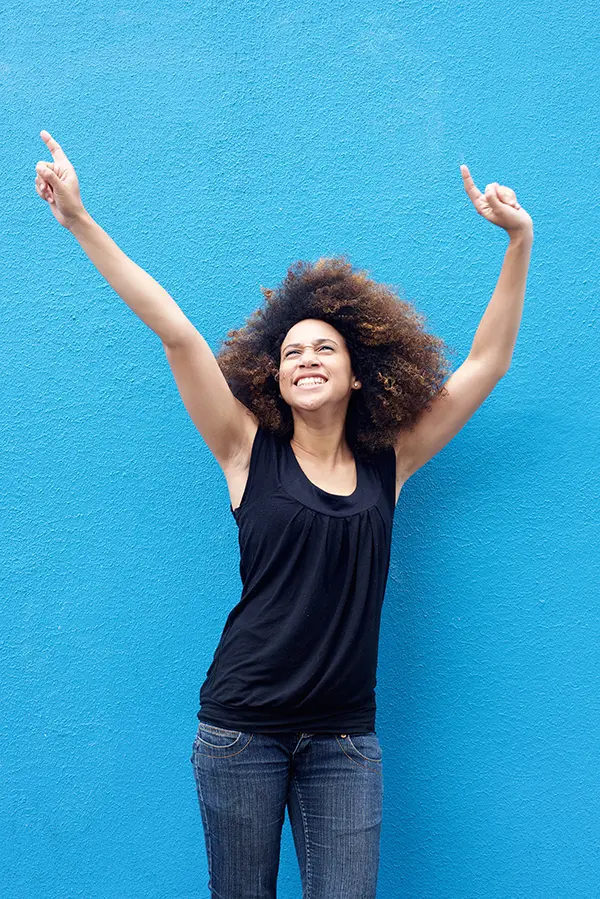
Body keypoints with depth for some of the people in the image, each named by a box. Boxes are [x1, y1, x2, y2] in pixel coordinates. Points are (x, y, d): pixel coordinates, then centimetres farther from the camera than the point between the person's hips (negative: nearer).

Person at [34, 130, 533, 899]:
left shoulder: (390, 464, 5)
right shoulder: (251, 452, 0)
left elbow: (486, 363, 8)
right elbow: (175, 333, -7)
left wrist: (519, 242, 4)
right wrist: (80, 222, -9)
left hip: (344, 739, 1)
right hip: (241, 730, -1)